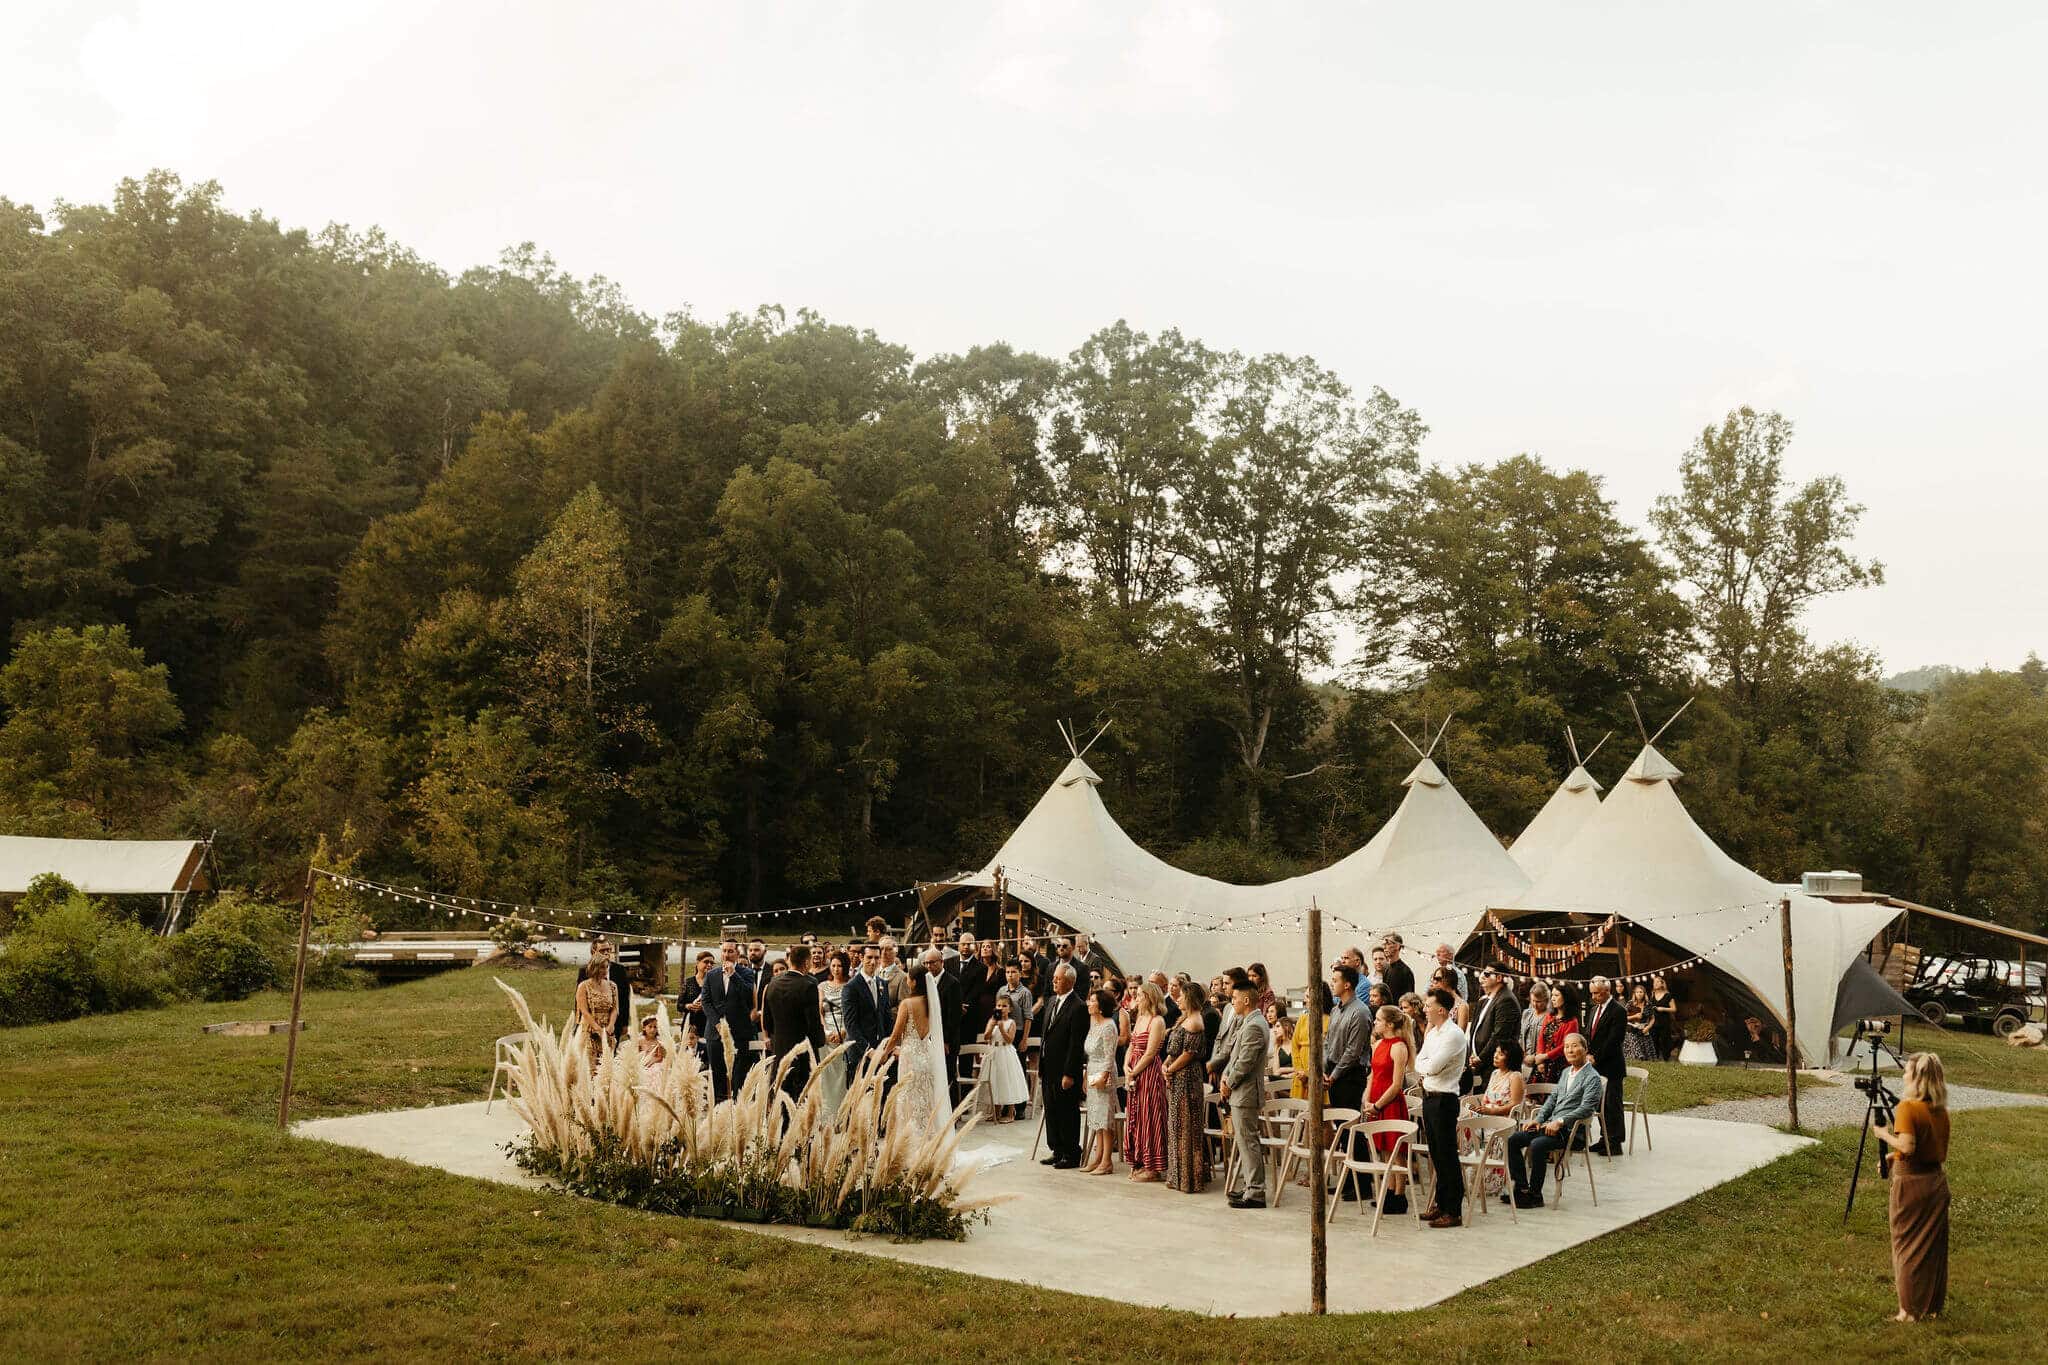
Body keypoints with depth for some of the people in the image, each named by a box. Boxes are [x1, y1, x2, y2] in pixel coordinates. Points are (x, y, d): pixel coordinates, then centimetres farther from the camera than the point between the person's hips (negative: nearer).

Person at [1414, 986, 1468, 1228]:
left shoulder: (1454, 1035, -16)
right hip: (1429, 1097, 9)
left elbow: (1431, 1067, -22)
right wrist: (1428, 1065, -9)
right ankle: (1441, 1205, 24)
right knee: (1436, 1154, 15)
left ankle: (1453, 1211, 3)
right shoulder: (1431, 1033, 13)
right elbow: (1418, 1065, 10)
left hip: (1444, 1099, -9)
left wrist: (1425, 1063, -2)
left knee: (1447, 1155, -3)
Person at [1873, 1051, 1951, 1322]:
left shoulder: (1908, 1107, -17)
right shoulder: (1942, 1111, 5)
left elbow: (1907, 1146, -26)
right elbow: (1942, 1153, 12)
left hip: (1911, 1181, -6)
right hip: (1937, 1180, 7)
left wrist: (1884, 1135, -8)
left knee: (1908, 1245, 3)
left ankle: (1911, 1310, 6)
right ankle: (1934, 1304, 23)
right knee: (1934, 1245, 14)